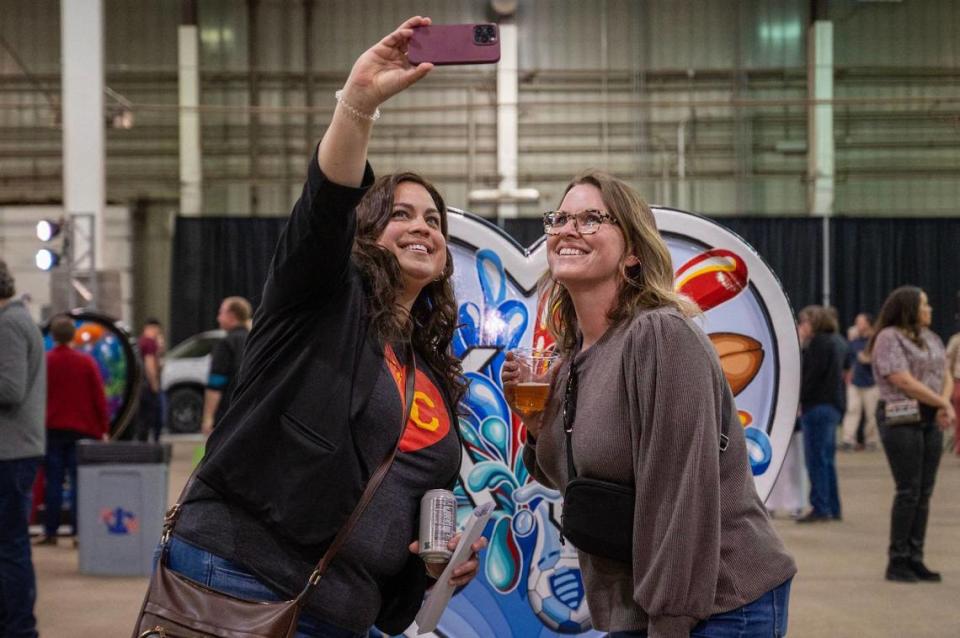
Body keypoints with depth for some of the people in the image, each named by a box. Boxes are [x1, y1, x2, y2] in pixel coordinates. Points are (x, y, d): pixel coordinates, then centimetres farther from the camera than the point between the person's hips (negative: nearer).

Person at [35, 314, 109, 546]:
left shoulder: (43, 362, -4)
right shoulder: (86, 362, -3)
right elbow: (99, 398, -3)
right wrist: (104, 429, 4)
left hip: (52, 430, 0)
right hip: (82, 430, 0)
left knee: (53, 481, 5)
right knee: (78, 481, 1)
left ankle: (50, 532, 6)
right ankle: (79, 532, -2)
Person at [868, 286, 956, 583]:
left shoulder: (931, 338, 16)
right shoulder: (889, 338, -7)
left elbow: (946, 377, 13)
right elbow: (904, 382, -15)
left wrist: (945, 405, -7)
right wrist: (943, 403, -10)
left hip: (931, 419, 7)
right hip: (901, 418, -7)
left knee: (925, 491, 5)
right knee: (908, 490, -8)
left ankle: (915, 559, 10)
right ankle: (897, 561, -1)